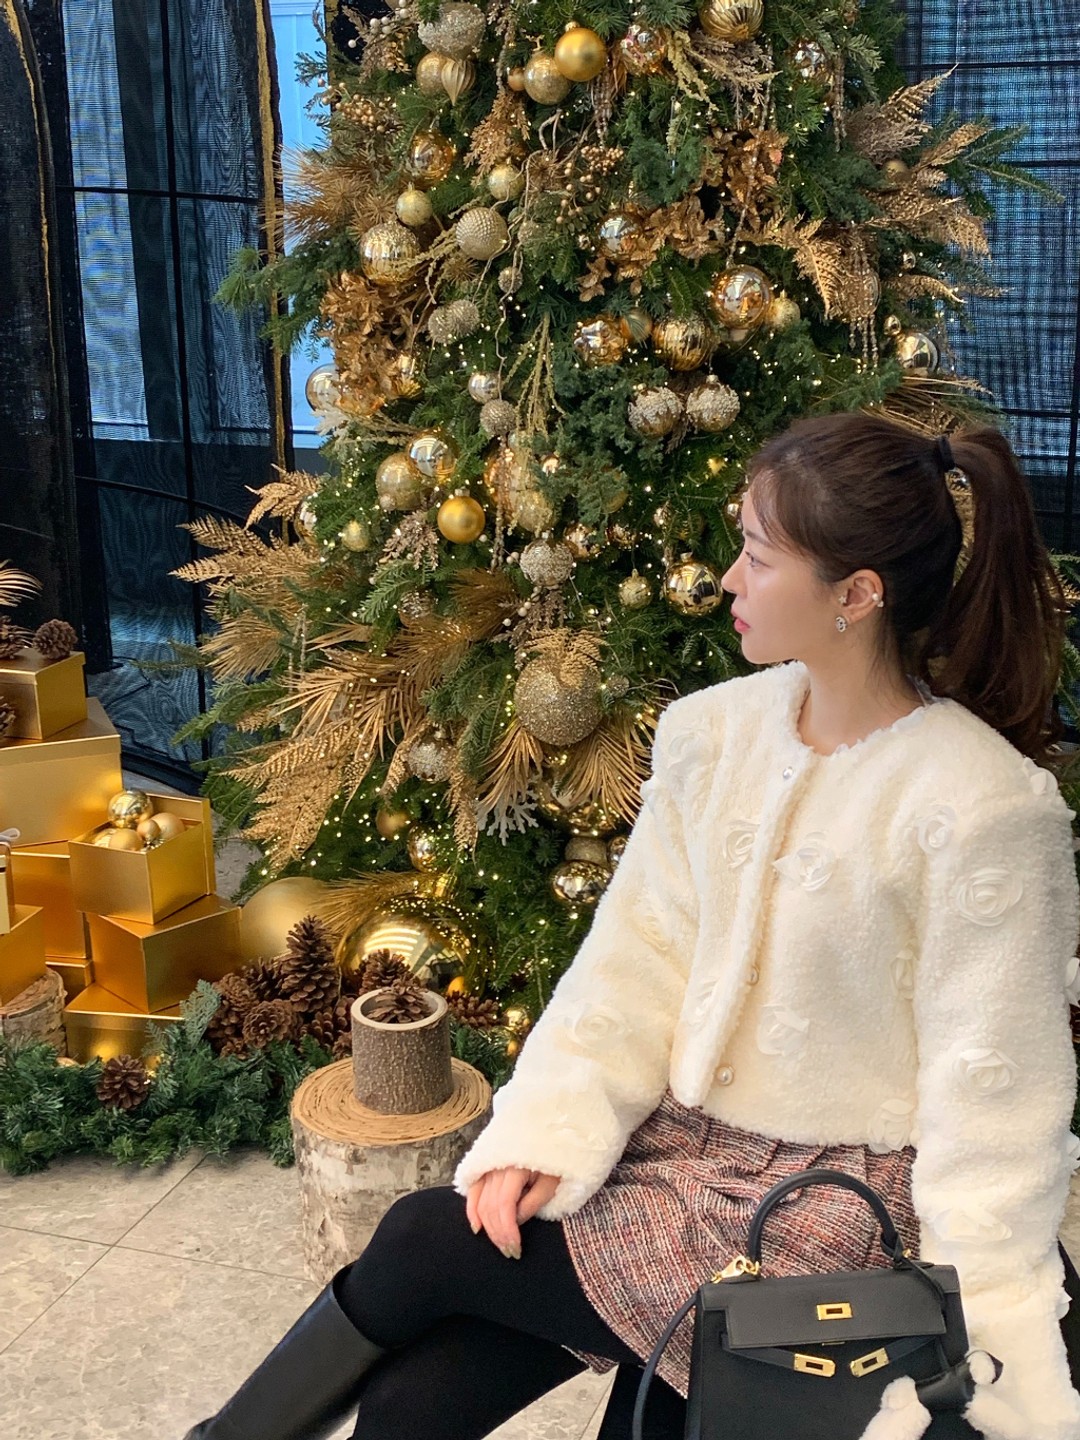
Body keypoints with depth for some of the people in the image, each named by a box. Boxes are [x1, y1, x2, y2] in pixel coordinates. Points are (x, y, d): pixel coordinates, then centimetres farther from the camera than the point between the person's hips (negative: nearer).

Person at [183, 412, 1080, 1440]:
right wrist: (547, 1136, -12)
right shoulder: (711, 732, -1)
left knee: (426, 1244, -12)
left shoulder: (987, 807, -19)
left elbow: (990, 1086, -15)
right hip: (676, 1141, 5)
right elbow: (637, 956, 0)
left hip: (838, 1202, -5)